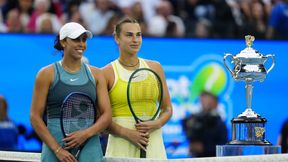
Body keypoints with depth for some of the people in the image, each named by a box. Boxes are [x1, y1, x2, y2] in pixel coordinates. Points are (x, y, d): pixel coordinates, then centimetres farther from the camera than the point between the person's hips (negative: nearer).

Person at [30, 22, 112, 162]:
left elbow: (106, 115, 7)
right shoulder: (47, 74, 2)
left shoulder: (96, 74, 11)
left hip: (90, 150, 2)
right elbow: (35, 116, -2)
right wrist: (57, 149, -11)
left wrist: (86, 133, -12)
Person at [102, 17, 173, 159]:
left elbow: (167, 109, 14)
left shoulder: (155, 67, 11)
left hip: (153, 145, 3)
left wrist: (156, 124, -7)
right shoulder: (107, 73, 0)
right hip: (121, 148, -3)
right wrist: (127, 133, -15)